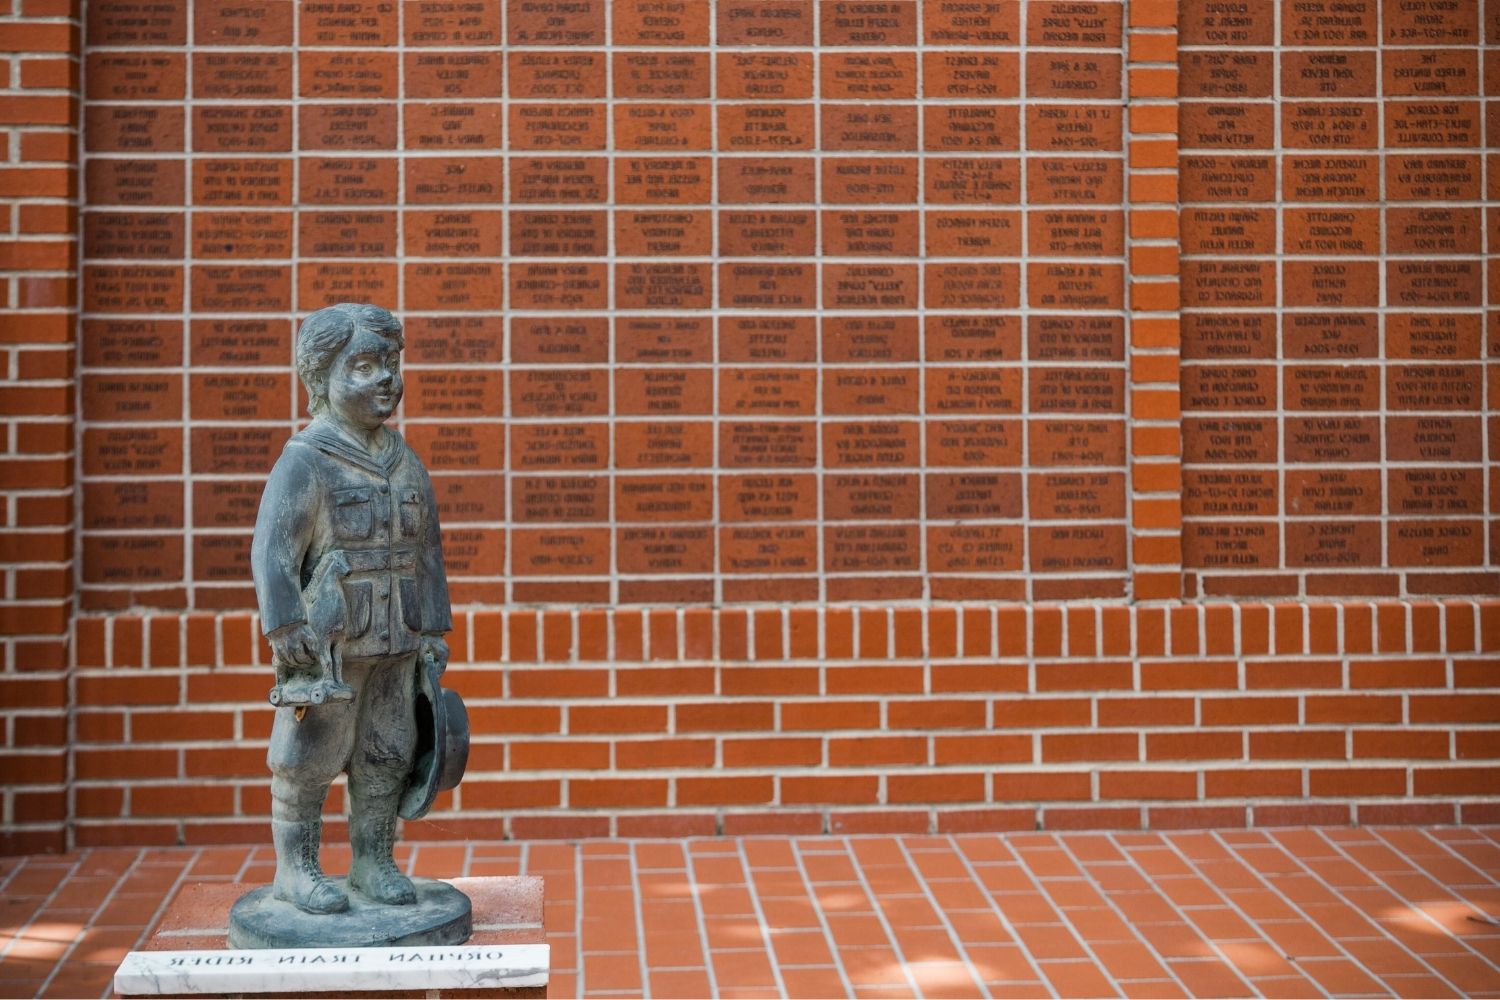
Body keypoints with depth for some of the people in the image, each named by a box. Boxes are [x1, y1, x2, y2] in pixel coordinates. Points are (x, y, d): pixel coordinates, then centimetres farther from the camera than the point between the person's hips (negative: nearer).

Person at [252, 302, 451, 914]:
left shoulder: (405, 463, 10)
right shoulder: (304, 461, -9)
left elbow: (428, 551, 14)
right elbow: (272, 552, -14)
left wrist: (434, 630, 12)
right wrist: (286, 629, -21)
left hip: (394, 646, 6)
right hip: (327, 645, -6)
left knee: (386, 754, 11)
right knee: (309, 756, 2)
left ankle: (373, 862, 23)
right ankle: (295, 869, 15)